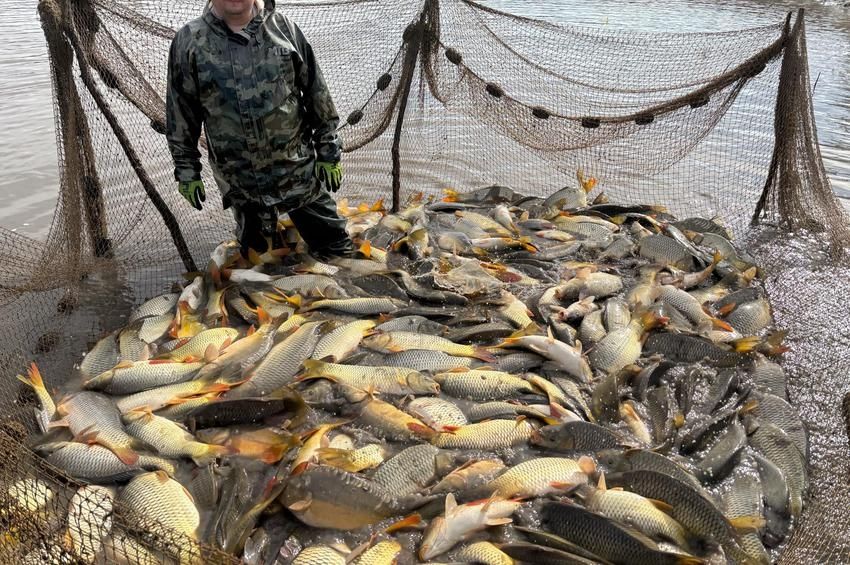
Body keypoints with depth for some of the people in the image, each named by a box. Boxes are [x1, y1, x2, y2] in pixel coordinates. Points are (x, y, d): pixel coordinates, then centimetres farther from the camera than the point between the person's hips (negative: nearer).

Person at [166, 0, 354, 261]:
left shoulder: (284, 28, -1)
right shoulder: (188, 42, -4)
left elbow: (317, 94, 3)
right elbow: (180, 114, 3)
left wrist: (329, 152, 2)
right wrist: (187, 170, 4)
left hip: (300, 170, 1)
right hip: (240, 181, 0)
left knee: (339, 253, 7)